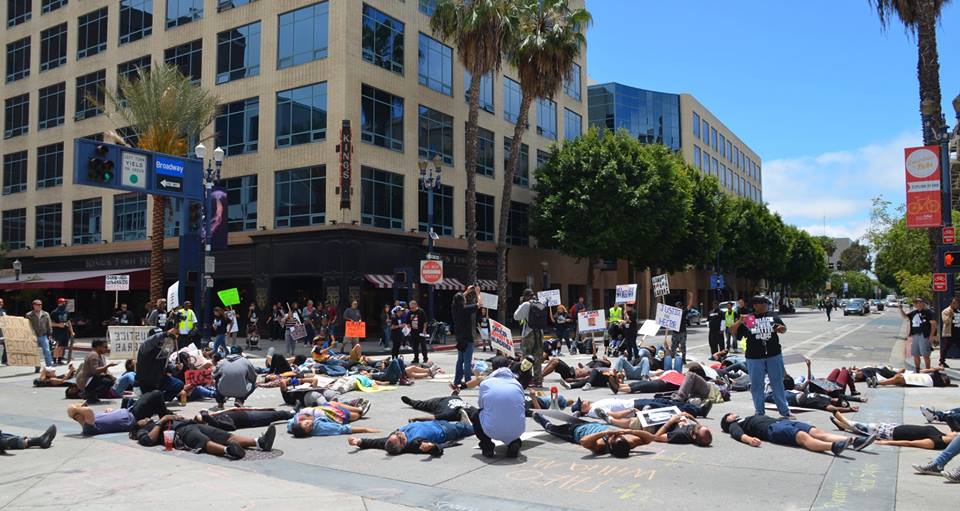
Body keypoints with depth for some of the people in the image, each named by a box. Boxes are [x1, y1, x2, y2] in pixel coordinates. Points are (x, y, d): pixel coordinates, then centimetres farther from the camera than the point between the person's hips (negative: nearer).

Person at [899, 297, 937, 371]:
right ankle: (917, 370, 24)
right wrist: (901, 309, 8)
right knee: (915, 355, 13)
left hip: (924, 336, -7)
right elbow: (904, 316, 27)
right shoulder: (914, 313, 14)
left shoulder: (928, 312, -5)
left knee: (925, 355, -6)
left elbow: (933, 323, -10)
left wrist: (931, 336, -14)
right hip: (914, 336, 7)